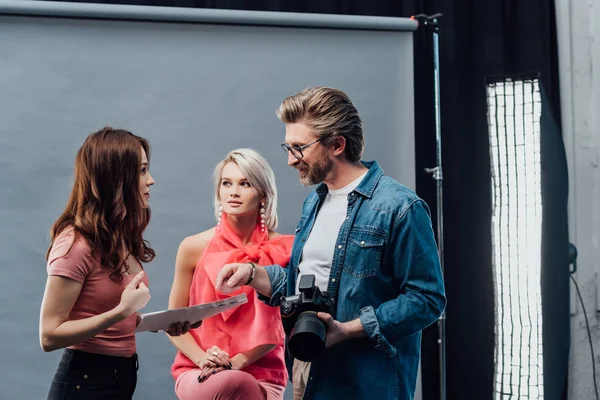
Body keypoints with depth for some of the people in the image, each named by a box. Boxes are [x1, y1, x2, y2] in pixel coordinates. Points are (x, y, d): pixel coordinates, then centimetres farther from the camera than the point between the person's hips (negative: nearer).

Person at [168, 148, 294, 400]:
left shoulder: (282, 250, -3)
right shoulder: (194, 248, -2)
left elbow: (278, 326, -1)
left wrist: (238, 362, -15)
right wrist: (203, 359, -13)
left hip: (260, 374, 1)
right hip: (198, 373, -1)